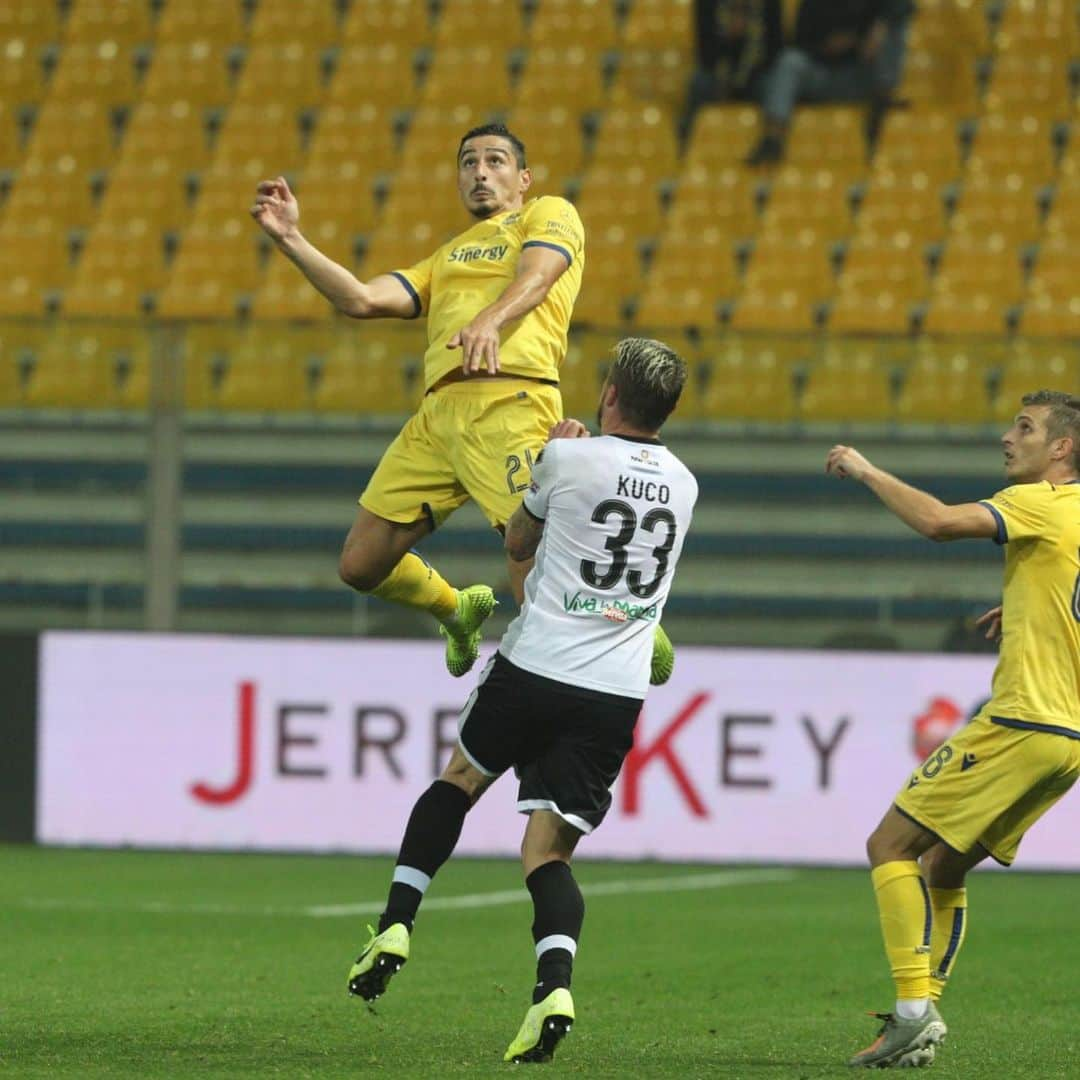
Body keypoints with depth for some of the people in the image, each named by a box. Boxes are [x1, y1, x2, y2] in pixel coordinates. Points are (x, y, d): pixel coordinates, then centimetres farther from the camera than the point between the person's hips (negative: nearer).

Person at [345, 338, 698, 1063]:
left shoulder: (568, 458, -4)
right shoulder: (683, 485, 10)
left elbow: (518, 543, 15)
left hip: (535, 670, -2)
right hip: (616, 697, 3)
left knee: (461, 779, 24)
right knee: (549, 851, 2)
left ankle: (395, 927, 19)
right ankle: (554, 985, -23)